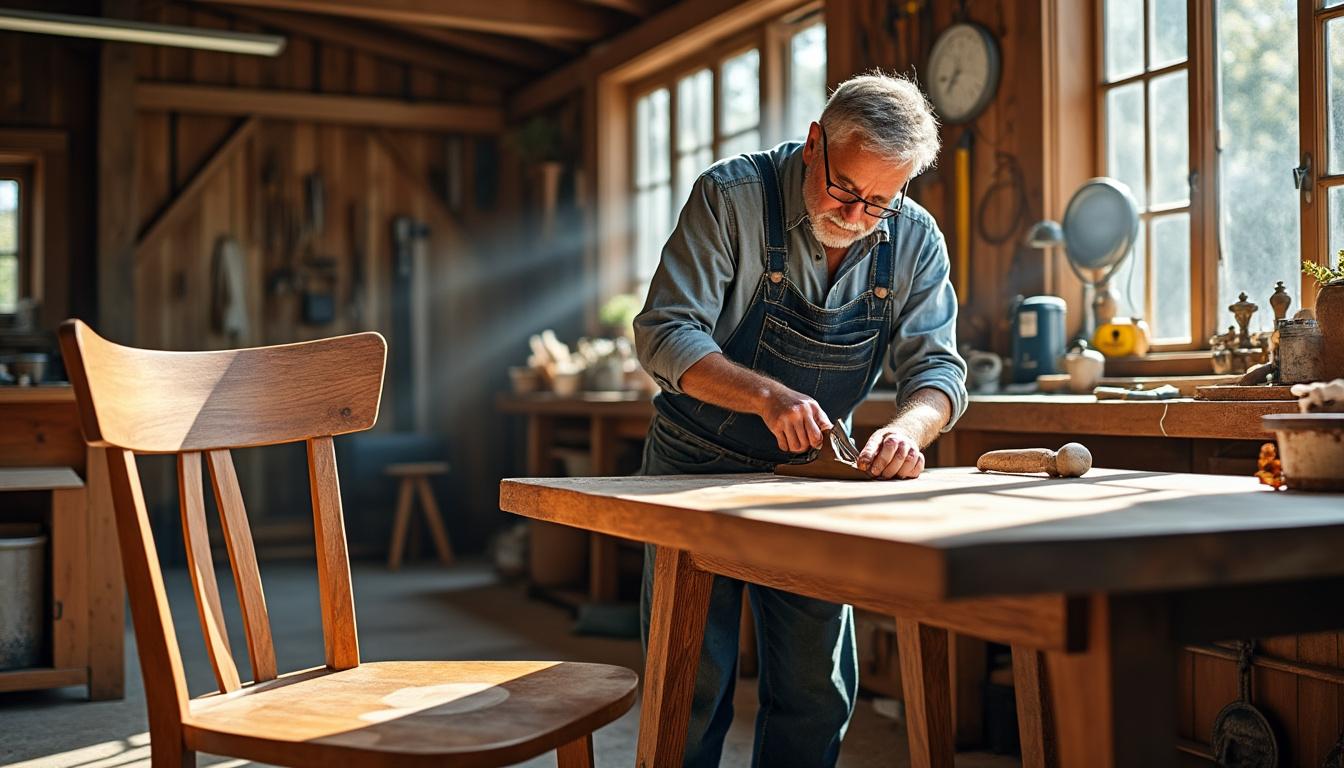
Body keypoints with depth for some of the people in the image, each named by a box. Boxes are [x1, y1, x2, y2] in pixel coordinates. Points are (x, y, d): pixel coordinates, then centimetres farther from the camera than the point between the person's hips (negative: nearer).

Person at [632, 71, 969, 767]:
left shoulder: (914, 241, -6)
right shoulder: (732, 195, -18)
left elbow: (936, 366, -7)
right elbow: (665, 334, -21)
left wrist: (910, 427, -30)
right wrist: (768, 395, -36)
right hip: (698, 467, -3)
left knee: (818, 690, 9)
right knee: (692, 685, 2)